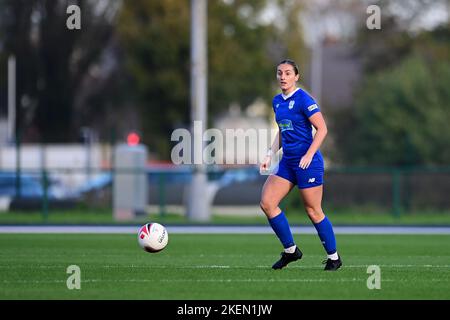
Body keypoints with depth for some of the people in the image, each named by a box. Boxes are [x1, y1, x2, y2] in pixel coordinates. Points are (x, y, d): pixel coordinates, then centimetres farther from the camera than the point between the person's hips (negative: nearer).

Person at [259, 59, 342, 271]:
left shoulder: (303, 100, -12)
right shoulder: (277, 102, 12)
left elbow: (322, 129, -15)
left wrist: (309, 155, -22)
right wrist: (270, 155, 11)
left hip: (307, 162, -8)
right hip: (287, 162, 8)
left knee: (313, 211, -3)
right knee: (267, 203, -3)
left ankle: (333, 257, 12)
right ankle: (290, 250, 8)